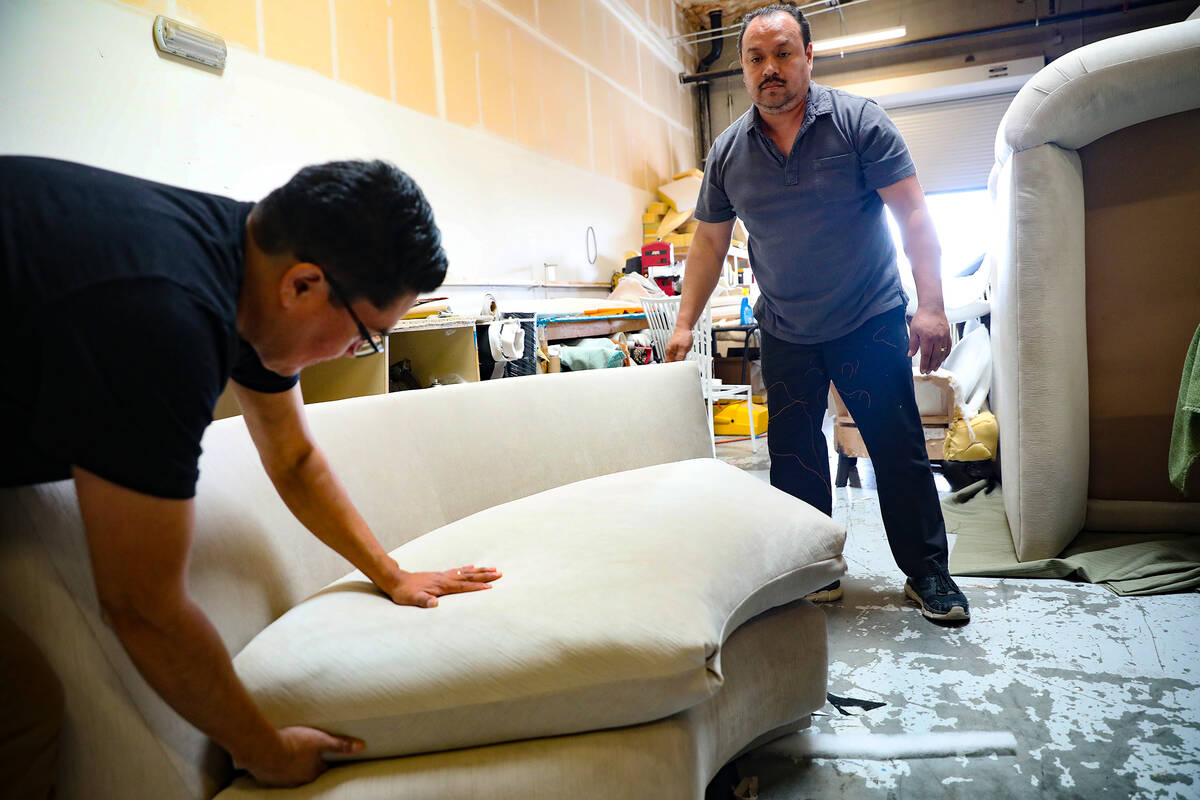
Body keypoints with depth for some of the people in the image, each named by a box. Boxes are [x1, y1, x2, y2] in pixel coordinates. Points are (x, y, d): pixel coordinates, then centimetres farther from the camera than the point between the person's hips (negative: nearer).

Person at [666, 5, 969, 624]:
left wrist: (931, 307, -20)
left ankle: (927, 573, 15)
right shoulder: (728, 152, 1)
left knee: (899, 450, 0)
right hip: (785, 333, 3)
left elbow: (912, 216, -10)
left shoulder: (857, 121, -8)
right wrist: (685, 324, 3)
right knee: (793, 455, 6)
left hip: (870, 322, -3)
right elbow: (709, 243, 8)